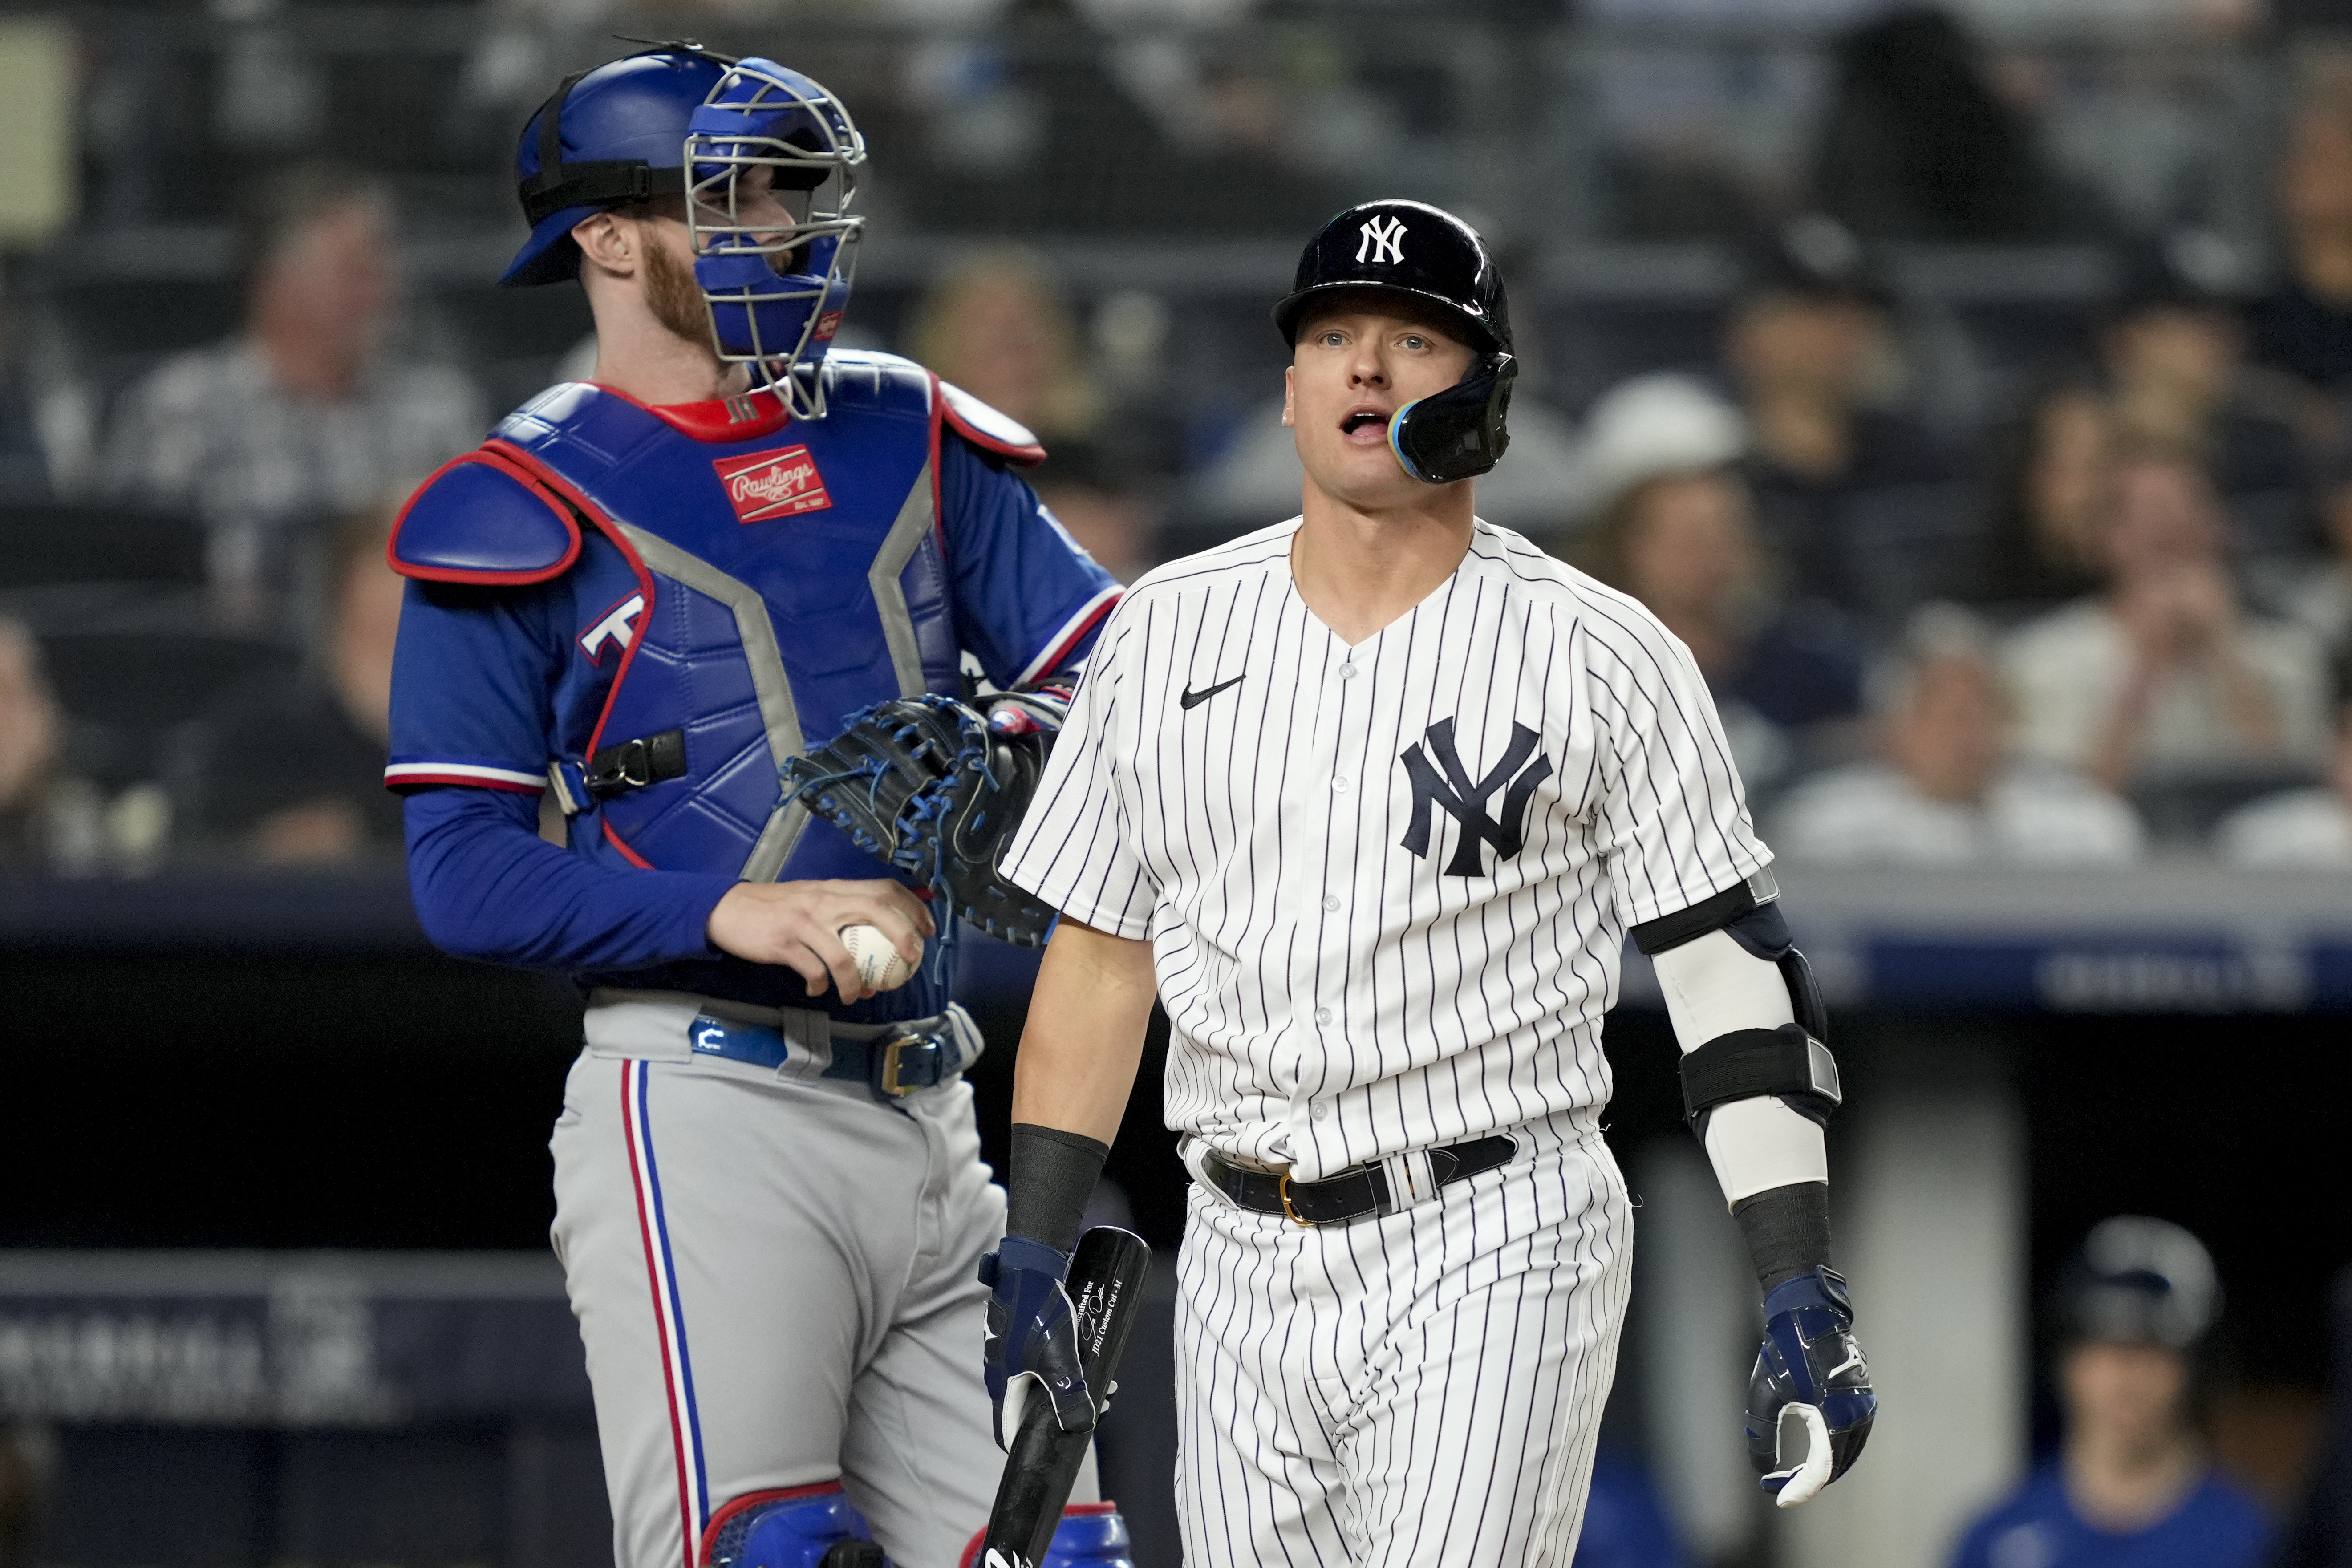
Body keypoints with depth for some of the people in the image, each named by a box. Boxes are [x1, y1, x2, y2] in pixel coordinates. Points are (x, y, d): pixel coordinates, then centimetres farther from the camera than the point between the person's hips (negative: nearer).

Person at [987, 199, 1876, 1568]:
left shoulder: (1603, 658, -3)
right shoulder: (1169, 634, 8)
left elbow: (1733, 972, -4)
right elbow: (1102, 956, 14)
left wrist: (1804, 1295, -11)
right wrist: (1031, 1260, 8)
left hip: (1494, 1259, -4)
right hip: (1245, 1272, 5)